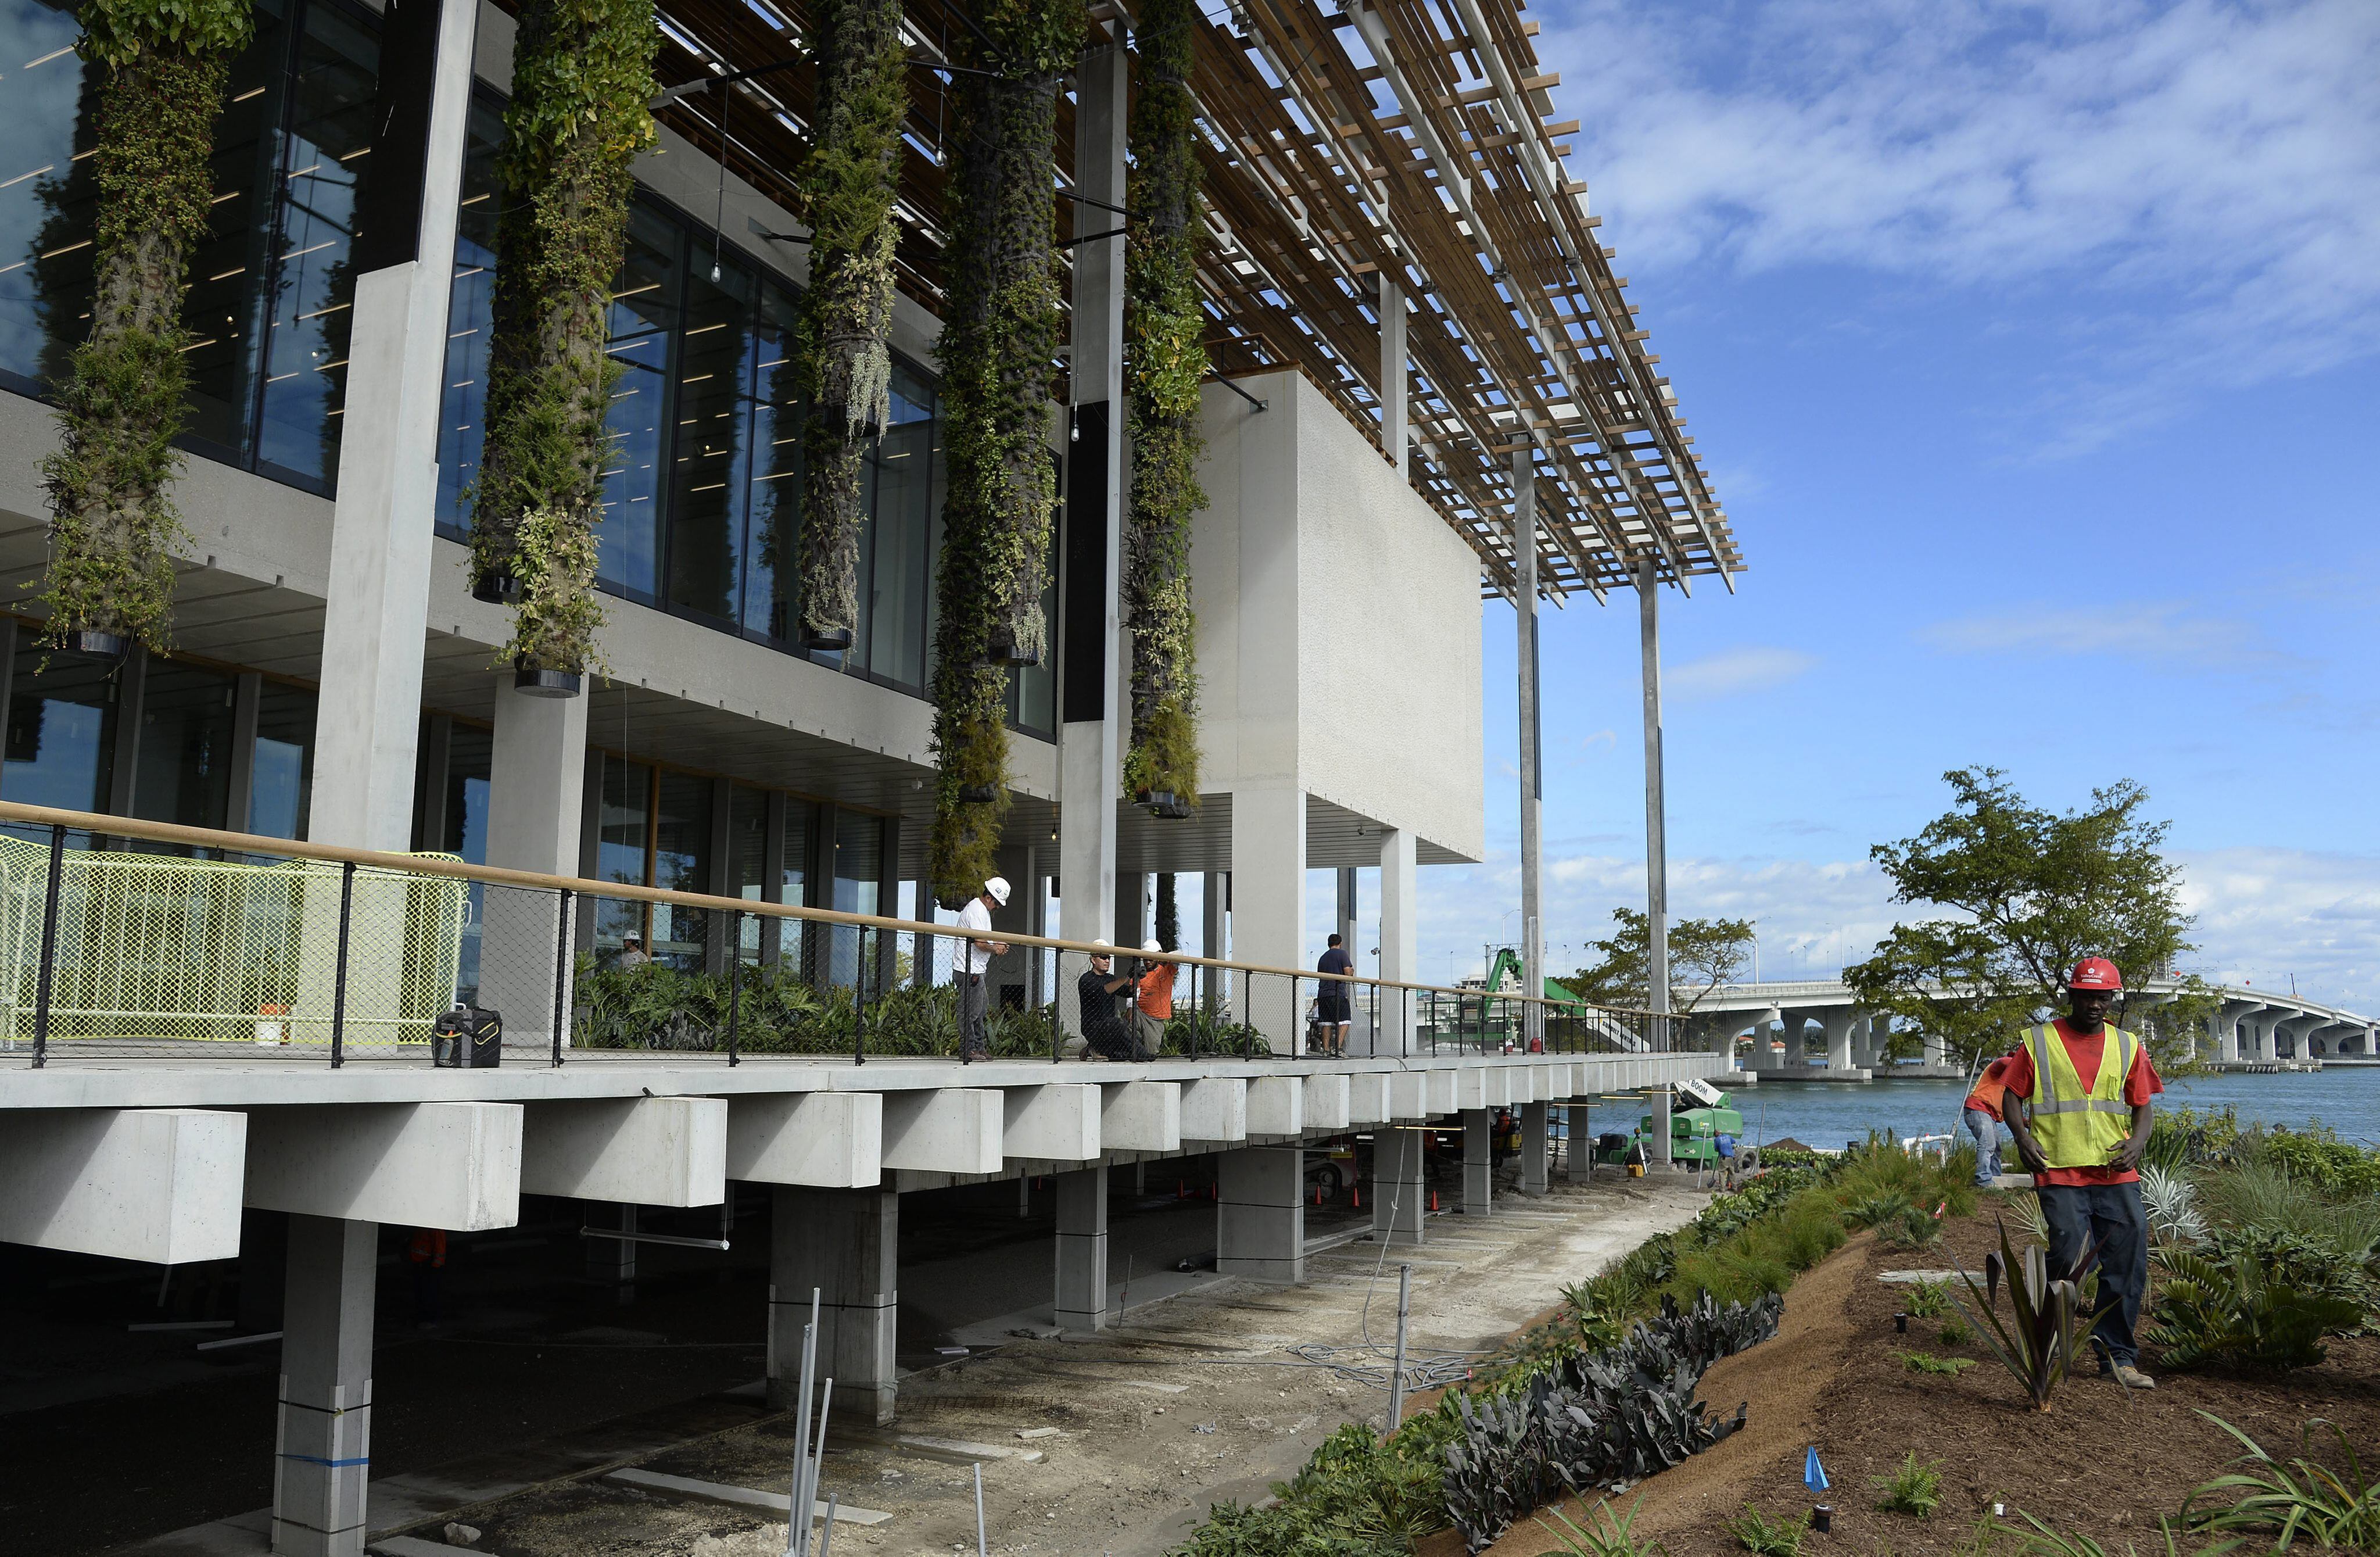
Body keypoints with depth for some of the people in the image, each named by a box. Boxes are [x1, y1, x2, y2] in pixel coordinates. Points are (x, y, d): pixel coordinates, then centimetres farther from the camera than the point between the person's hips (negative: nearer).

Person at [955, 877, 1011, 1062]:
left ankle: (979, 1048, 21)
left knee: (978, 1011, 15)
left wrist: (996, 945, 11)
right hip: (970, 971, -11)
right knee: (969, 1012, -7)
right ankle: (967, 1051, -4)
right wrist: (995, 949, -7)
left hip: (976, 970, 11)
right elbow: (980, 943, -22)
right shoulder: (977, 911, -16)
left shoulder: (981, 909, 19)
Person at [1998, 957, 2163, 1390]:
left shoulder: (2128, 1046, 14)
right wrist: (2022, 1137, -11)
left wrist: (2137, 1142, -4)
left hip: (2116, 1173, 4)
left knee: (2129, 1261, -2)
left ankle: (2117, 1356, 10)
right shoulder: (2039, 1042, 5)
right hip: (2059, 1174, -3)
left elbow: (2141, 1106, 15)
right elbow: (2012, 1097, 6)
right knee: (2069, 1258, -10)